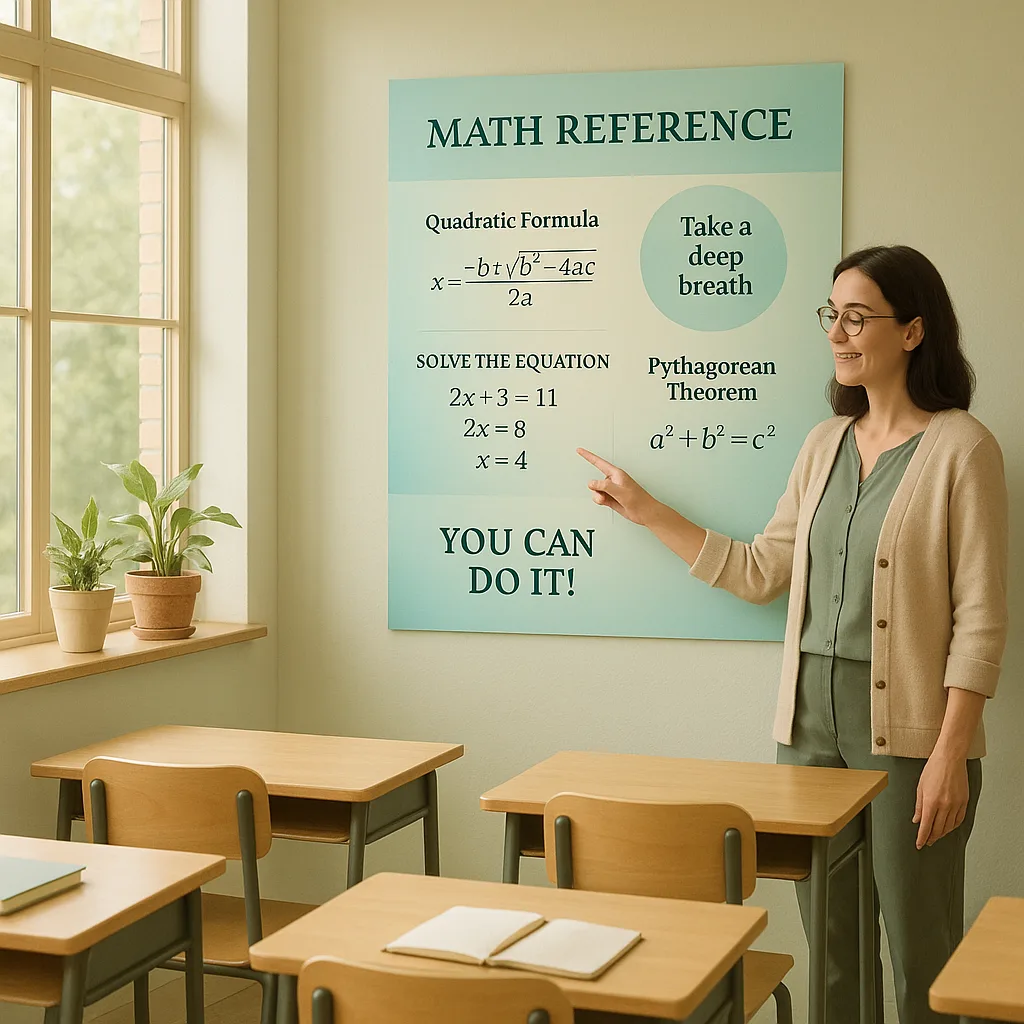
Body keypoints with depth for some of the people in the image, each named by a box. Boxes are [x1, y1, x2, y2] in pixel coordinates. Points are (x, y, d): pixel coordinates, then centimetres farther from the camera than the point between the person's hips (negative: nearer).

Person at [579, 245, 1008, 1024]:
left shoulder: (960, 448, -8)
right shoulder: (826, 444, 11)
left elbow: (980, 618, -11)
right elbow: (761, 574, 13)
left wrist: (951, 755, -16)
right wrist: (648, 512, 14)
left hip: (907, 728, -6)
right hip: (812, 718, 6)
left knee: (920, 954, 3)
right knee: (830, 939, 13)